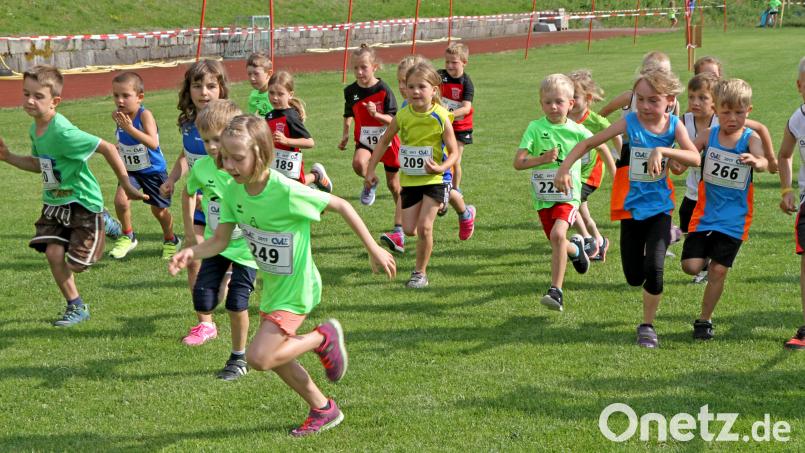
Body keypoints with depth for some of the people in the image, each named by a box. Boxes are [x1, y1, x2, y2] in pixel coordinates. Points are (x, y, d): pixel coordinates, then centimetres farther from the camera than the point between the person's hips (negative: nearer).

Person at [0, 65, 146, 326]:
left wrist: (126, 185, -21)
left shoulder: (63, 132, -29)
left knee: (76, 264, -1)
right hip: (55, 203, 7)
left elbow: (107, 148, -27)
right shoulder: (35, 129, -1)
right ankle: (76, 307, 12)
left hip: (83, 203, -7)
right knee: (53, 253, -5)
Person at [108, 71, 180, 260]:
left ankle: (171, 241, 40)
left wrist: (130, 128, -45)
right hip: (130, 170, 4)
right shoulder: (119, 116, -9)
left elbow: (153, 143, -40)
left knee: (159, 210, 11)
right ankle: (128, 236, 4)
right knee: (120, 200, -20)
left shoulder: (144, 115, -26)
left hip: (153, 170, -4)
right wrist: (116, 148, -1)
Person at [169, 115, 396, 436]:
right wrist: (191, 252, -28)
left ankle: (323, 338, 6)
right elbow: (219, 241, -7)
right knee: (275, 358, 19)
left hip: (295, 289, -7)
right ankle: (324, 410, 39)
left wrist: (373, 250, -13)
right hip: (271, 288, 7)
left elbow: (341, 206, -18)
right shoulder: (234, 192, -9)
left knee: (259, 357, -17)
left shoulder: (287, 192, -29)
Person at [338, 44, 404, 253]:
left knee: (394, 185, 5)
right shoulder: (351, 91, -4)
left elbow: (392, 120, -18)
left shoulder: (383, 90, -15)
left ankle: (399, 231, 9)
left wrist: (376, 114, -35)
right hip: (365, 140, 2)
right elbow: (348, 114, 15)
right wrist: (345, 135, 8)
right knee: (358, 163, -33)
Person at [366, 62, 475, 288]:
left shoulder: (440, 117, -16)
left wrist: (441, 167, -31)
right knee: (409, 229, 5)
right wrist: (371, 169, 4)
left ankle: (420, 273, 7)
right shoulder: (403, 115, -7)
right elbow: (384, 141, 8)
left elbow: (454, 152, -11)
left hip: (434, 179, -4)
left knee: (424, 227, -10)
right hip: (409, 179, 4)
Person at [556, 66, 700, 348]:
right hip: (632, 207, 1)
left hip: (659, 207, -1)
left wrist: (662, 150, -36)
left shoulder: (673, 125, -9)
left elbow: (695, 158, -22)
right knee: (634, 277, 9)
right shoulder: (630, 122, -11)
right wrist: (564, 169, -22)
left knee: (653, 269, -16)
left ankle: (648, 325, 8)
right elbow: (589, 143, -10)